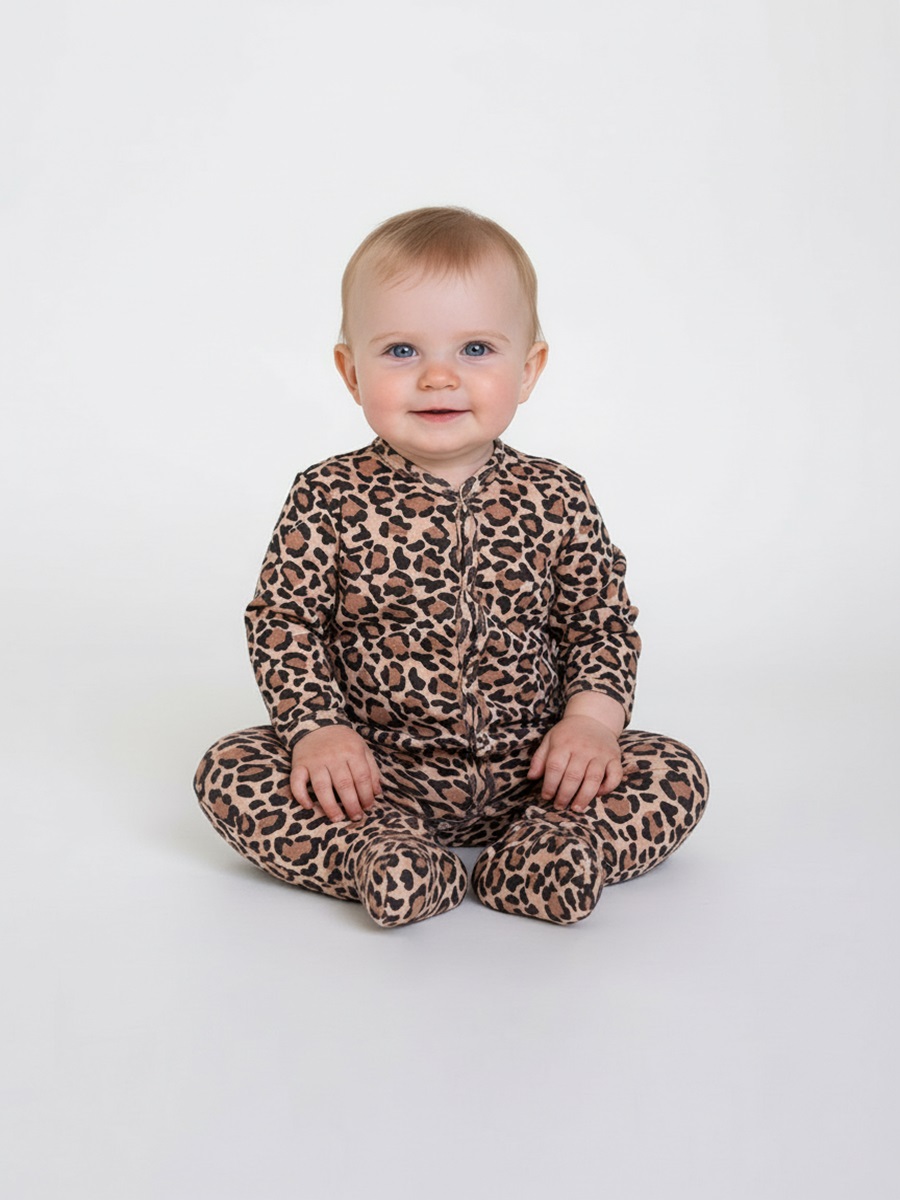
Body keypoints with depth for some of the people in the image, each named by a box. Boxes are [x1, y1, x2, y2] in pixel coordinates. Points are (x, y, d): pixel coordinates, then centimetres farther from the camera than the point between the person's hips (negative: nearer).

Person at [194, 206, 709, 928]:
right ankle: (375, 853, -29)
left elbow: (603, 623, 5)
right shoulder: (330, 499, -6)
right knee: (230, 770, -19)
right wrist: (319, 728, -17)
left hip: (528, 771, 1)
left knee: (676, 775, -14)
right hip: (374, 770, -1)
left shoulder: (556, 501, -2)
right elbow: (283, 620, -4)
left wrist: (591, 718, -12)